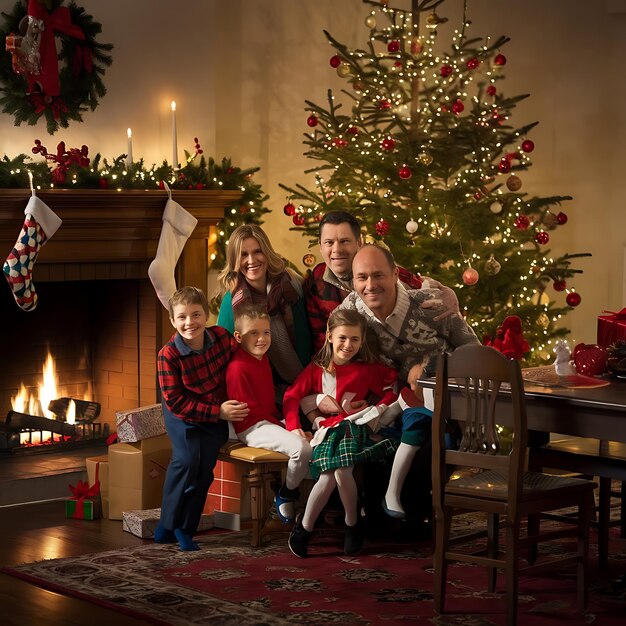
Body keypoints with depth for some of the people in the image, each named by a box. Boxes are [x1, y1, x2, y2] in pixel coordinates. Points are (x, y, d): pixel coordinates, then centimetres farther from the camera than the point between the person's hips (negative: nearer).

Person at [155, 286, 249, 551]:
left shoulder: (221, 337, -12)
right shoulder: (168, 355, -23)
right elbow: (176, 402, -22)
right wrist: (217, 411, -25)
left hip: (217, 416, 4)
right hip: (183, 417, -3)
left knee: (205, 467, -5)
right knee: (187, 460, -21)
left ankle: (184, 529, 10)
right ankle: (167, 526, -5)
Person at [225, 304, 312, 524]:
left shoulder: (262, 358, 14)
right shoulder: (238, 367, -17)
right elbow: (249, 410, -18)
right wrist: (285, 428, -18)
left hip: (271, 421, 10)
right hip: (252, 429, -10)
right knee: (302, 448, -28)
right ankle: (286, 495, -3)